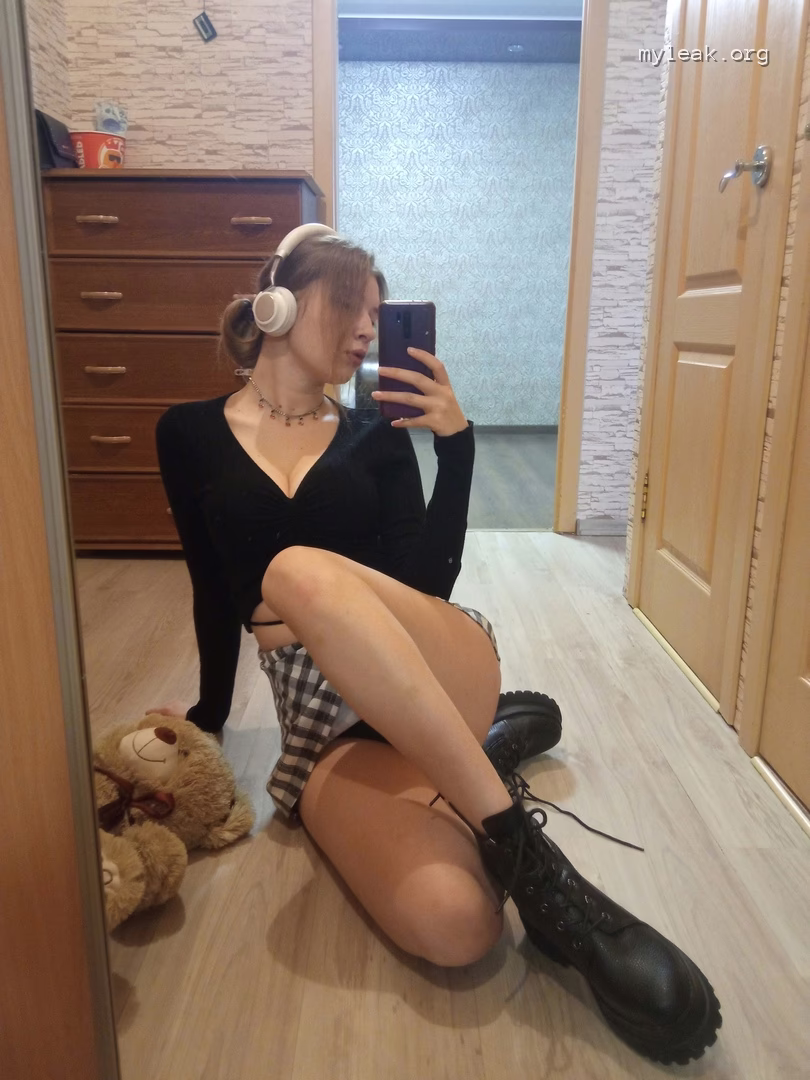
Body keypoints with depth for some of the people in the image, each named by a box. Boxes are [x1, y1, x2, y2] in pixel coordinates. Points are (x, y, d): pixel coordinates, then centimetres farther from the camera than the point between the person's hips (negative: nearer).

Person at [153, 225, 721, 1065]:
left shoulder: (375, 436, 12)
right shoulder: (191, 435, 11)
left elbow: (429, 580, 2)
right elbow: (215, 590, 17)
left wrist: (455, 443, -6)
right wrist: (211, 709, 21)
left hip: (443, 668, 2)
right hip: (322, 723, -1)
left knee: (300, 570, -35)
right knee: (450, 924, -33)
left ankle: (516, 842, -21)